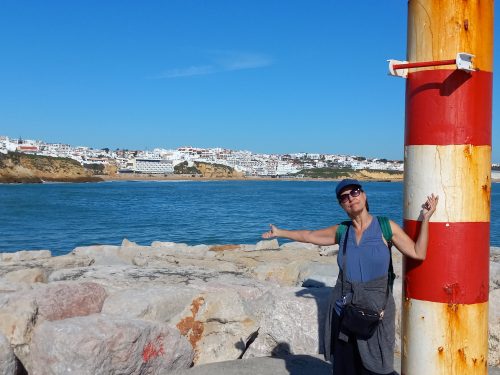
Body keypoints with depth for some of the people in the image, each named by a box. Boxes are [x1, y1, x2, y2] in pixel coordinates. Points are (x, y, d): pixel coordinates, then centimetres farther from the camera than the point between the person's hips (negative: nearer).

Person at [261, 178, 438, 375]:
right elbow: (309, 236, 19)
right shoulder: (342, 232, 5)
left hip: (375, 310, -3)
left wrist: (425, 218, -11)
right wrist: (280, 232, 28)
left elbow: (418, 253, -6)